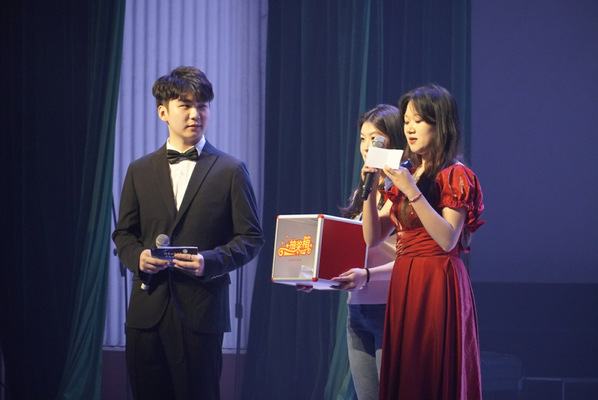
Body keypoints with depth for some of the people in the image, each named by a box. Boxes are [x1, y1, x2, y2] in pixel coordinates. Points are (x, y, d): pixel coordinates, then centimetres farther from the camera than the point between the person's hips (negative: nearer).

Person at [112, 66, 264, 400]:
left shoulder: (230, 171, 4)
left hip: (201, 310, -3)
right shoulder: (140, 171, 13)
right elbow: (123, 233, 17)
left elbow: (252, 237, 2)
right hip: (148, 310, 3)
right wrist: (137, 256, -6)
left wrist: (210, 260, -15)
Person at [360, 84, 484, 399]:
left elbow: (448, 239, -17)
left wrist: (412, 192, -21)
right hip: (403, 283, 7)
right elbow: (372, 237, 11)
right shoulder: (404, 175, 15)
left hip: (438, 284, -7)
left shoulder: (454, 176, -5)